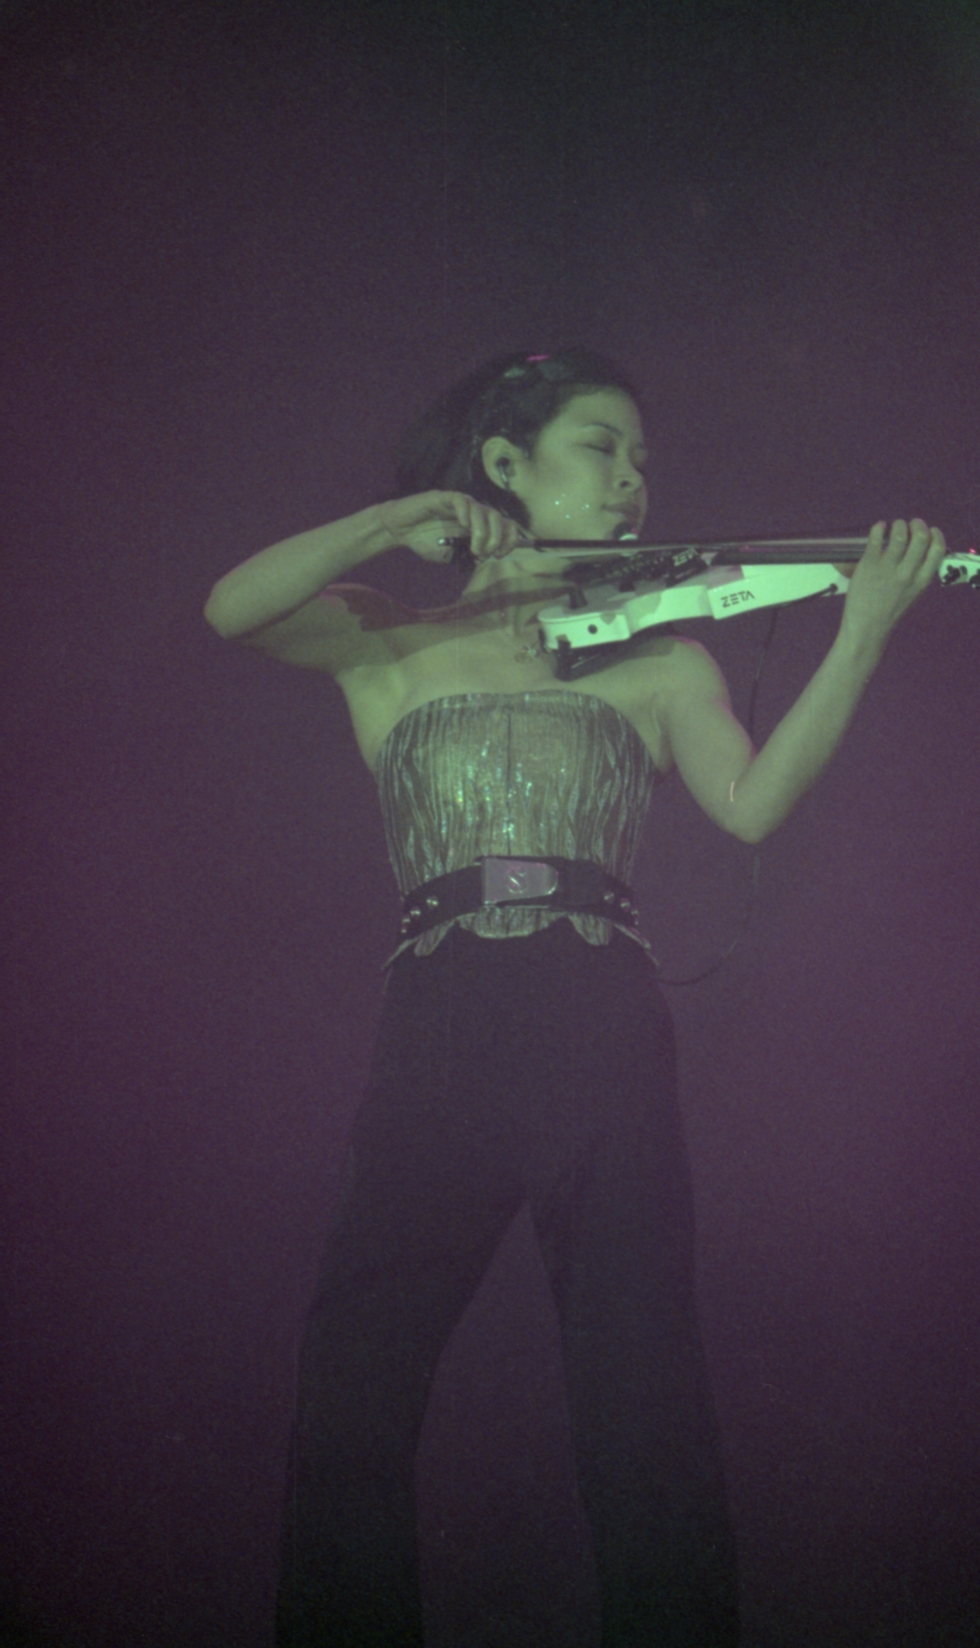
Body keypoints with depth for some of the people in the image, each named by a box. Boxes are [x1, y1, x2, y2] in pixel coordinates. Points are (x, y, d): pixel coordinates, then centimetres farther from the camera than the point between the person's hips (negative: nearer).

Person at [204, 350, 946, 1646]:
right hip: (434, 1042, 0)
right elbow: (235, 609, -1)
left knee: (643, 1412, -4)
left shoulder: (657, 662, 16)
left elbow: (752, 802, -1)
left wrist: (863, 631, -10)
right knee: (349, 1408, -2)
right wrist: (400, 520, -4)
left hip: (603, 1048, 0)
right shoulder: (389, 651, 16)